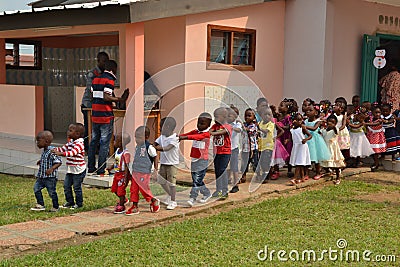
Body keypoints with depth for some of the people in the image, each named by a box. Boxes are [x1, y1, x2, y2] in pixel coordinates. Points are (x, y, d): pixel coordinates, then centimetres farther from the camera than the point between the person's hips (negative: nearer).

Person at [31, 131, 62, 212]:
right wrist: (41, 161, 23)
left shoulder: (51, 151, -21)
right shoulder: (44, 151, 8)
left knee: (52, 192, 2)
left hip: (50, 177, -9)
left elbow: (58, 162, -26)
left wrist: (51, 169, -36)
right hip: (41, 176, 9)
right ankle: (40, 205, 11)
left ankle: (55, 207, 17)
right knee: (36, 188, 3)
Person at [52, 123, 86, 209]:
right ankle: (70, 201, 24)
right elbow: (64, 148, 11)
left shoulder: (79, 144, -20)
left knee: (77, 187, 1)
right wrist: (56, 149, -8)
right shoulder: (70, 142, 9)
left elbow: (72, 153, -32)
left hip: (78, 170, -9)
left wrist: (61, 153, -43)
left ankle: (79, 203, 16)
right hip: (70, 169, 9)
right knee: (66, 185, 11)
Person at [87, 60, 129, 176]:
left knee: (94, 141, 14)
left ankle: (91, 167, 18)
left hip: (95, 114, 8)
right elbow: (106, 97, -19)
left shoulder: (95, 79, 13)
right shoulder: (109, 80, -10)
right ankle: (101, 170, -1)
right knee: (105, 143, -2)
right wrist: (121, 100, -14)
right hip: (106, 116, -7)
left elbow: (93, 95, 14)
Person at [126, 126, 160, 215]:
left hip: (144, 173, -7)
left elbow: (155, 158, -7)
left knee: (144, 190, -2)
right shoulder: (137, 147, 9)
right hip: (135, 172, 7)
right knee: (133, 190, 7)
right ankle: (135, 207, 15)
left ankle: (154, 201, 22)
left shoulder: (148, 147, -14)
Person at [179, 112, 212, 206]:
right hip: (194, 160, 8)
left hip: (202, 160, -8)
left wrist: (185, 137, -44)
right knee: (196, 179, 15)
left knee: (197, 179, -11)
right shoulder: (195, 131, 11)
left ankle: (192, 198, -11)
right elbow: (187, 134, -4)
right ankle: (207, 194, 32)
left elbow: (196, 137, -30)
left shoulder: (206, 134, -12)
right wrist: (178, 136, -23)